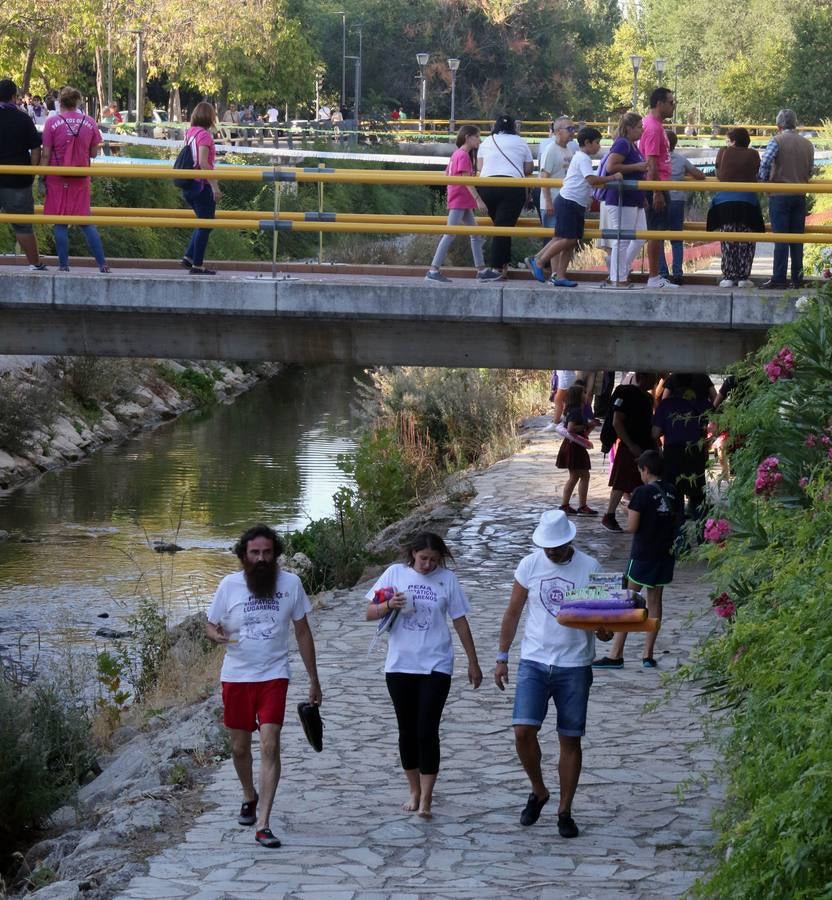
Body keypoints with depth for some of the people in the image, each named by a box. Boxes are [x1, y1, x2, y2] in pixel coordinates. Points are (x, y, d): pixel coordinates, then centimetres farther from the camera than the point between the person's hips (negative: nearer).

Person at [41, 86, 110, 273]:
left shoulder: (52, 122, -7)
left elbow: (46, 154, -7)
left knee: (60, 223, 4)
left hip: (58, 179, -2)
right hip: (81, 180, 3)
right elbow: (94, 153, 5)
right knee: (86, 221, 9)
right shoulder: (89, 122, 0)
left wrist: (42, 179, -1)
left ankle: (64, 265, 2)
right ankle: (102, 263, 3)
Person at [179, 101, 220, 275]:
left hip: (188, 186, 8)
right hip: (202, 185, -8)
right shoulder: (204, 134, -14)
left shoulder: (189, 132, 10)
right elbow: (203, 163, -23)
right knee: (205, 225, 1)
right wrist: (214, 185, -22)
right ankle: (197, 265, 2)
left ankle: (189, 257, 16)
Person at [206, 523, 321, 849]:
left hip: (274, 676, -2)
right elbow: (210, 625, 6)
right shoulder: (229, 585, -3)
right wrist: (217, 635, -20)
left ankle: (262, 824, -15)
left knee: (270, 746, -14)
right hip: (236, 677, 2)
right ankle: (249, 797, 44)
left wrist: (314, 680, 7)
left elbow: (302, 632, 6)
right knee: (240, 748, 13)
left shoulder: (290, 583, -3)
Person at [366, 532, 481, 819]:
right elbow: (370, 614, 2)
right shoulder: (396, 573, 1)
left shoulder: (447, 579, 1)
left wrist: (473, 663, 9)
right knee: (407, 731, 10)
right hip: (400, 666, 2)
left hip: (435, 666, -2)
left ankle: (426, 800, -7)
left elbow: (460, 622, 7)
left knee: (427, 731, -9)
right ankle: (414, 791, 24)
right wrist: (389, 605, -19)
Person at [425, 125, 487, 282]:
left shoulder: (457, 154, 15)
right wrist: (478, 199, -24)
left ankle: (481, 269, 12)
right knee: (450, 234, -11)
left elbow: (446, 174, 20)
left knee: (475, 234, 11)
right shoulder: (464, 155, -14)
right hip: (459, 200, -10)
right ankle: (433, 271, -12)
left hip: (464, 203, 10)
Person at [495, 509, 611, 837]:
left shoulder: (589, 568, -5)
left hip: (574, 666, -1)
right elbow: (513, 613, 8)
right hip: (534, 662, 1)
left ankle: (565, 811, 15)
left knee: (570, 739, 4)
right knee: (523, 731, -11)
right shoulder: (529, 565, -1)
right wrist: (502, 657, 7)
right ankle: (538, 791, 13)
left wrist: (604, 630, -24)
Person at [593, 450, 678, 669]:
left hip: (643, 554, -6)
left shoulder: (642, 492, -15)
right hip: (665, 554, 6)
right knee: (655, 601, 13)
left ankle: (616, 655, -1)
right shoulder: (672, 492, 4)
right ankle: (648, 654, 12)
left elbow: (632, 527, -16)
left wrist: (629, 511, 4)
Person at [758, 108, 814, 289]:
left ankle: (778, 278, -8)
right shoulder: (808, 144, 9)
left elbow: (764, 164, -17)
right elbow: (810, 171, 12)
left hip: (780, 194, -4)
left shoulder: (777, 141, -8)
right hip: (800, 196, 4)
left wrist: (763, 180, 0)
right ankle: (797, 279, 6)